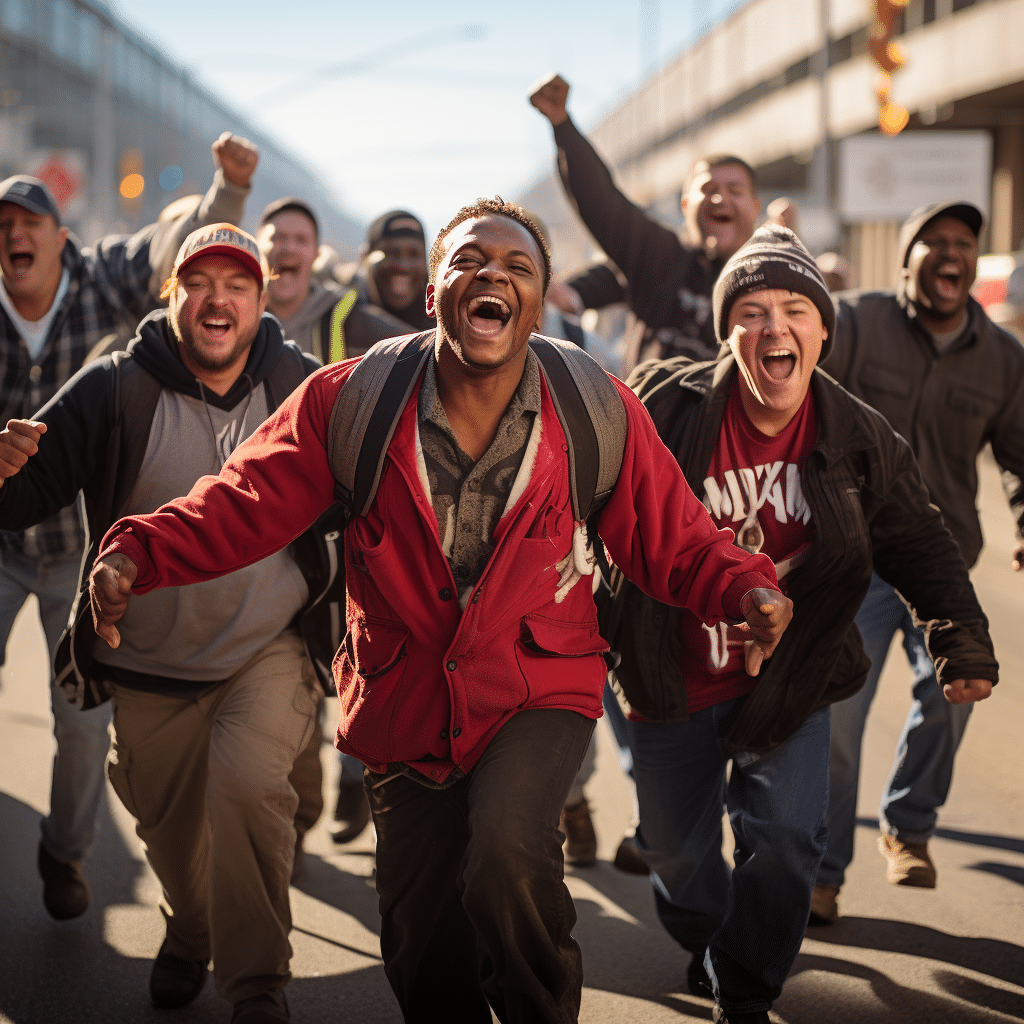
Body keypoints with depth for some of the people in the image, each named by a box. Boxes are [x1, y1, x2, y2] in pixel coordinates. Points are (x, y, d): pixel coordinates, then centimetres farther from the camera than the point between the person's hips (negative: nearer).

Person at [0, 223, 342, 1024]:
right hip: (151, 667, 2)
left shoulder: (304, 387, -8)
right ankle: (190, 929, 52)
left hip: (270, 649, -2)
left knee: (246, 781, -27)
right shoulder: (115, 392, -9)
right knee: (170, 829, 18)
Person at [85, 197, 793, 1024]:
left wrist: (746, 589, -24)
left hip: (540, 690, -2)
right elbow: (242, 507, -10)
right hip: (406, 701, 2)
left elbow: (675, 541, -3)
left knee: (507, 855, -31)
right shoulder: (349, 402, -10)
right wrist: (138, 552, -28)